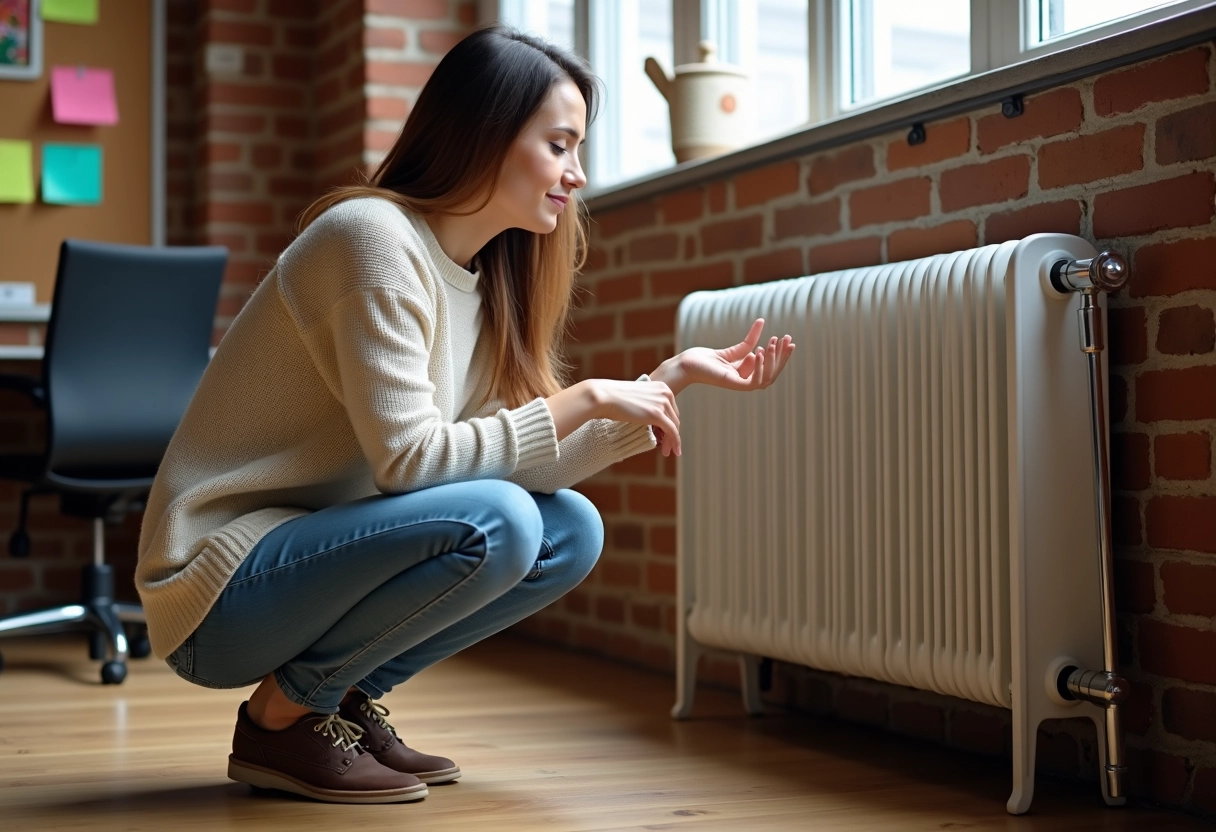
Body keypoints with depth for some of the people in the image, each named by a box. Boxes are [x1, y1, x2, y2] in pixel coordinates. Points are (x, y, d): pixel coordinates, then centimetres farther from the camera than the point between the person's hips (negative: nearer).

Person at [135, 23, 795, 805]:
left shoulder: (486, 278, 8)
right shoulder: (374, 238, -18)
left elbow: (526, 460, 3)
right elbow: (408, 458, -24)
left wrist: (670, 378, -1)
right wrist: (585, 399, -19)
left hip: (315, 553, 8)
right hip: (220, 592, -8)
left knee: (572, 529, -1)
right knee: (495, 523, -28)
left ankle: (345, 697, 5)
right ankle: (283, 715, -9)